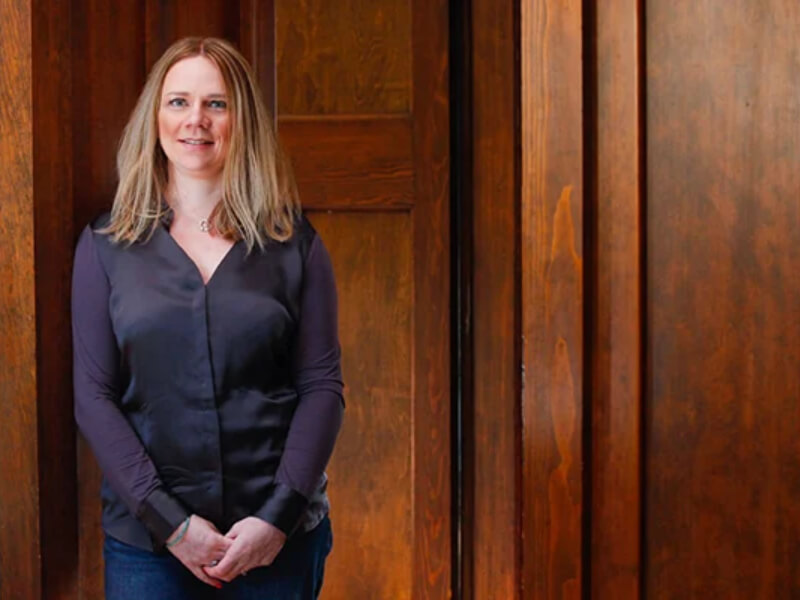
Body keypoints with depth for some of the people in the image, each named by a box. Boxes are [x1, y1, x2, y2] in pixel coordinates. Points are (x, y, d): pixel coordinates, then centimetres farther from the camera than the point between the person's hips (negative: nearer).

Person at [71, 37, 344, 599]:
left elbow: (323, 386, -1)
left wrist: (278, 516, -12)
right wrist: (168, 520, -11)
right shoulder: (106, 246, 3)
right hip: (147, 538, 0)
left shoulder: (294, 243, 2)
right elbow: (94, 396, -1)